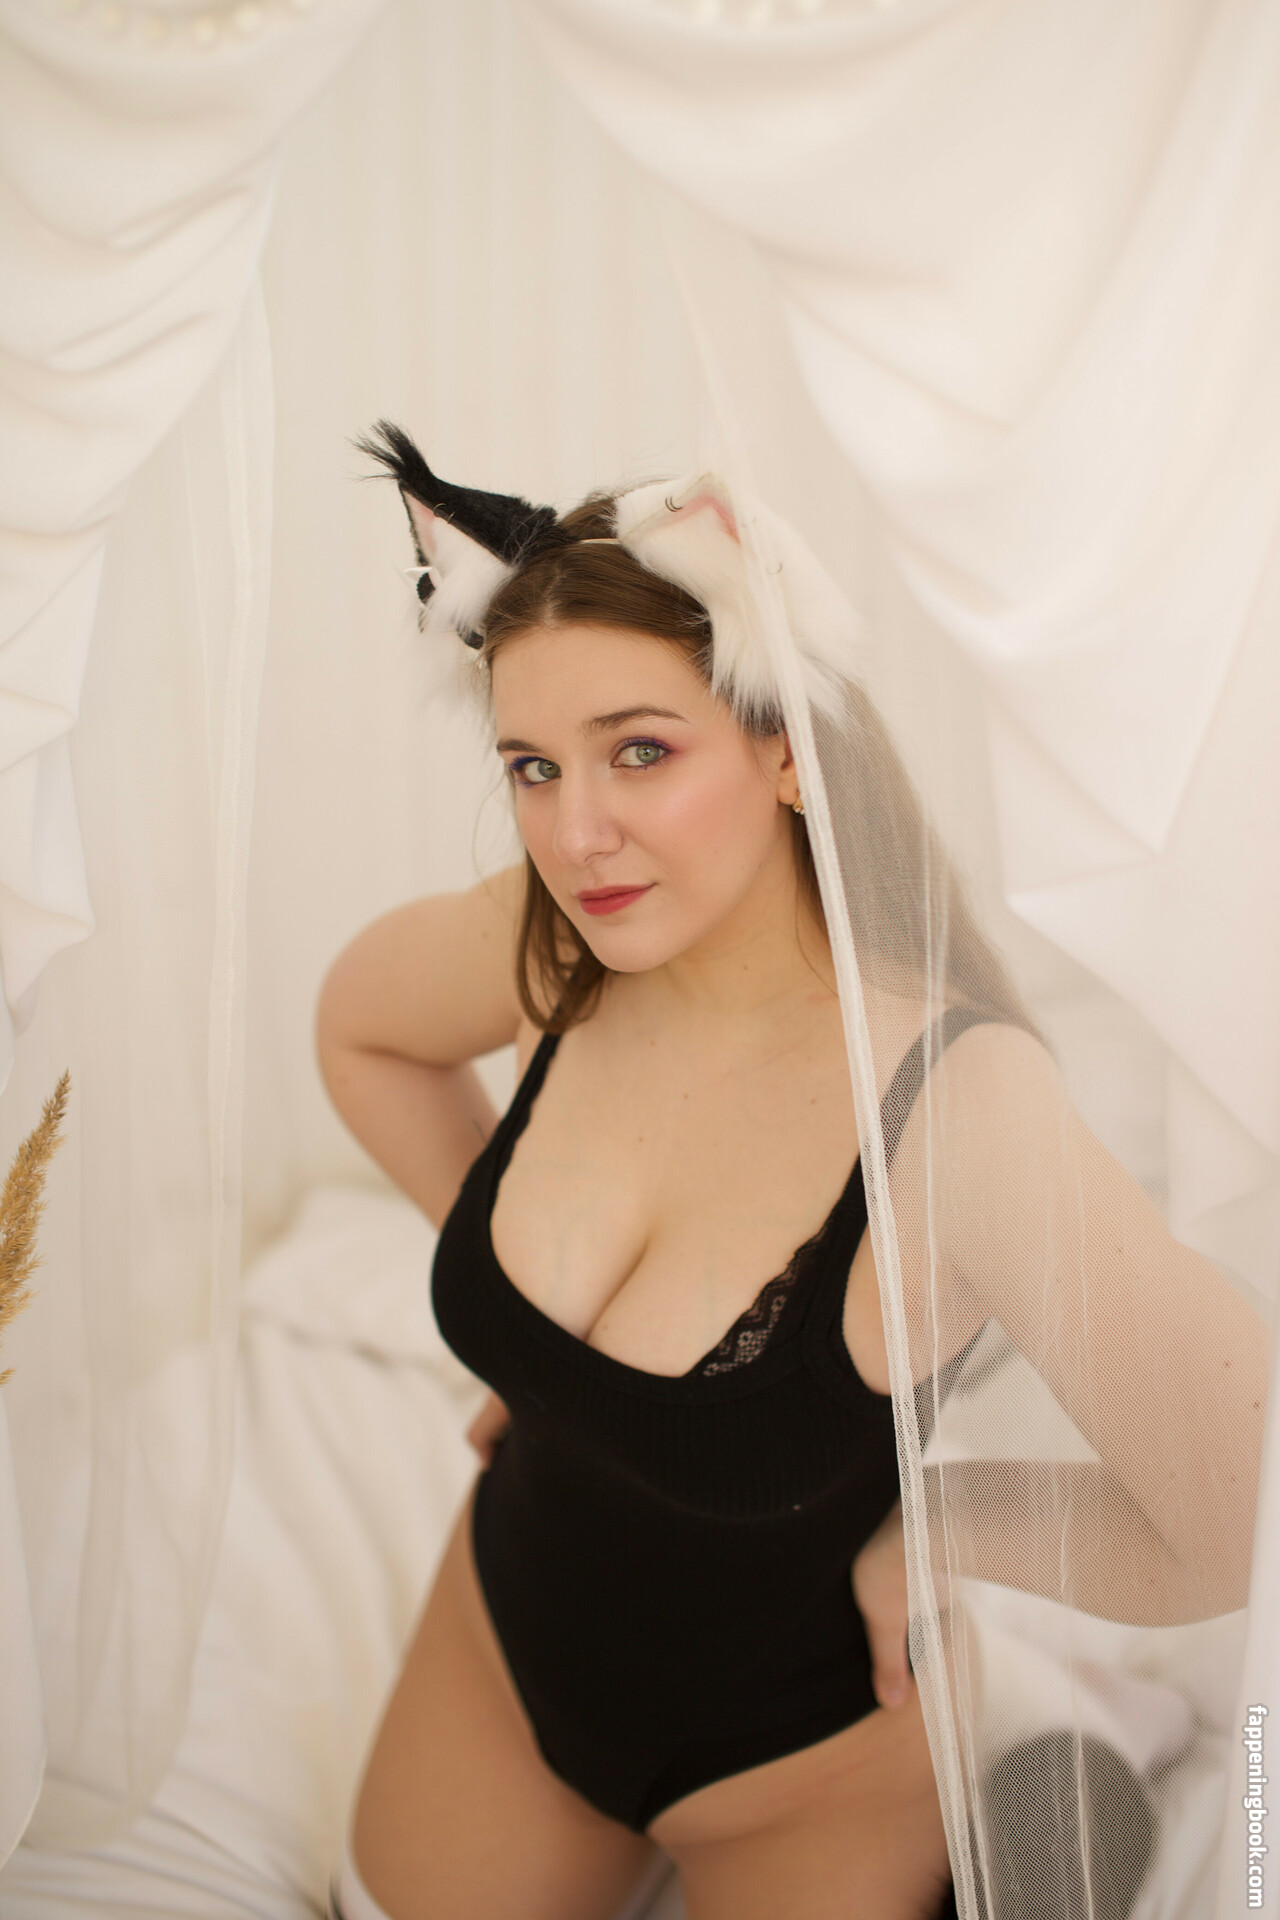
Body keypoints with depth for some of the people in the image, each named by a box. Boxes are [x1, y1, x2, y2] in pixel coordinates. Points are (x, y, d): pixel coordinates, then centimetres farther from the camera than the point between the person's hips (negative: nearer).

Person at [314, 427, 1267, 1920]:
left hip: (807, 1757, -4)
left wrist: (936, 1524, -21)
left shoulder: (952, 1099, -34)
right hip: (511, 1642, 5)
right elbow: (359, 1027, 6)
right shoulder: (551, 945, -18)